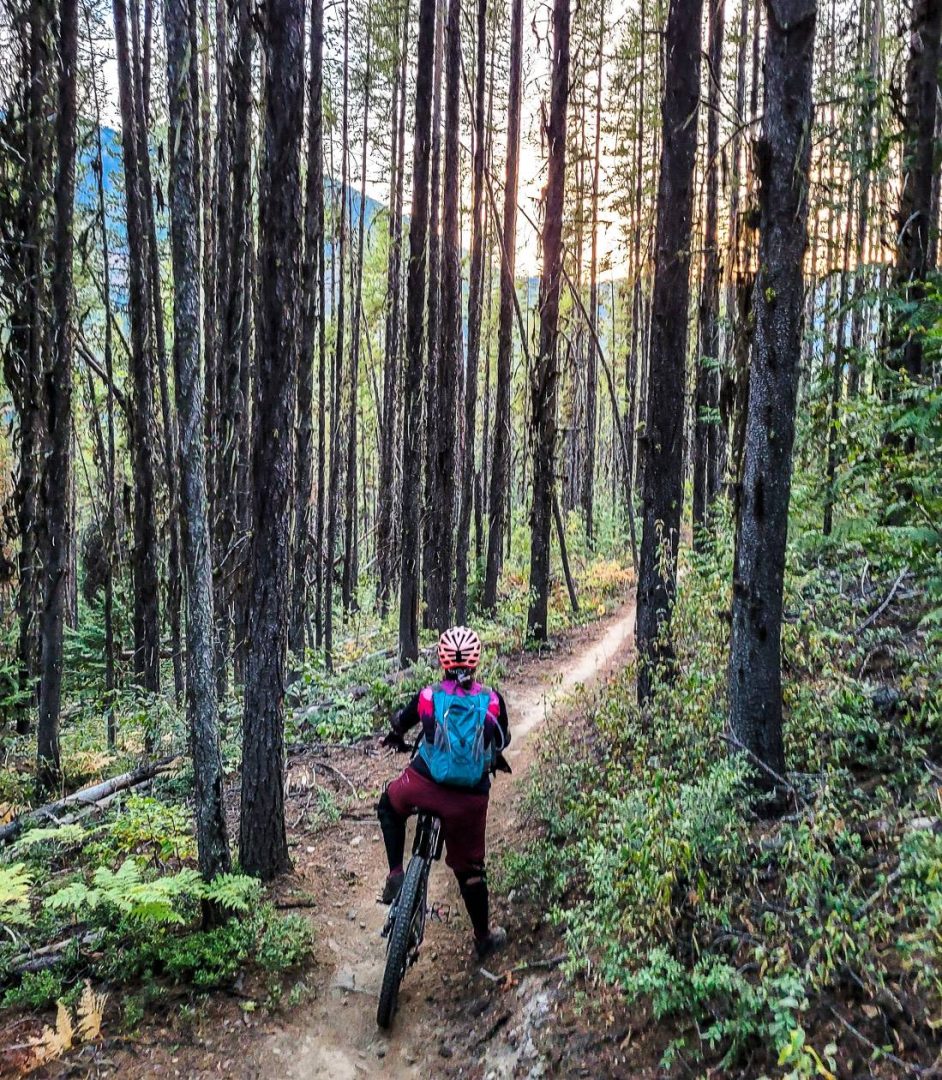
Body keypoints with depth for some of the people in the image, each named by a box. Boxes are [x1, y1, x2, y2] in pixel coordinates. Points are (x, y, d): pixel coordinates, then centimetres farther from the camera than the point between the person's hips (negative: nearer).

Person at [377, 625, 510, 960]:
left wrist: (396, 738, 41)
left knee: (389, 806, 32)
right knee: (469, 866, 21)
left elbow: (398, 724, 17)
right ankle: (484, 936, 35)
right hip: (469, 798, 1)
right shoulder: (492, 701, -2)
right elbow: (502, 741, 17)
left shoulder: (428, 697, -2)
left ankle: (395, 875, 19)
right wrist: (494, 758, 40)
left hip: (422, 785, -1)